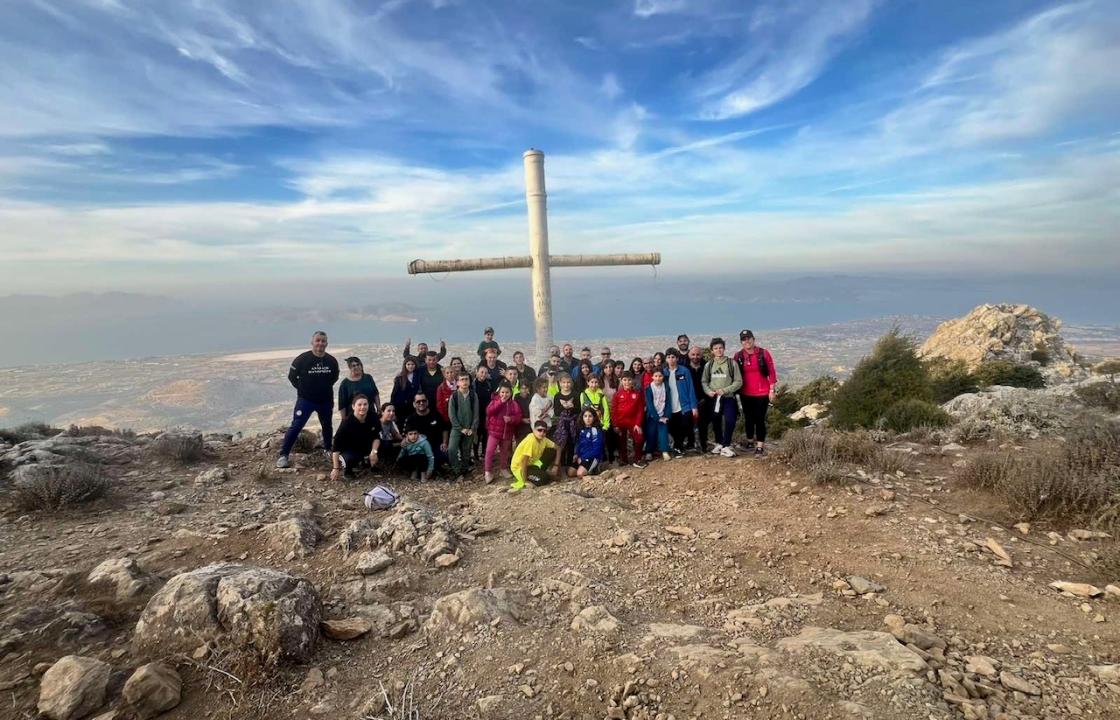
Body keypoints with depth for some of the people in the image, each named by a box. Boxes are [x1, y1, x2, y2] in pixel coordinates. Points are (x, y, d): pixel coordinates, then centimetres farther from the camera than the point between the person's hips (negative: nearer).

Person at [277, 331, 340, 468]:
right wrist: (303, 389, 1)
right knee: (296, 426, -9)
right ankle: (283, 455, -2)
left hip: (326, 400, 3)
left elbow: (335, 377, 14)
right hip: (305, 400, -3)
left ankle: (327, 449, 39)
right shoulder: (302, 359, -15)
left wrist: (325, 387, 7)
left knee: (327, 426, 16)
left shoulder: (331, 361, -5)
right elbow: (292, 376, -1)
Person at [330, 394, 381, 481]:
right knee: (350, 459, -35)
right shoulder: (347, 422, -28)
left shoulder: (373, 418, -18)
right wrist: (336, 468, -30)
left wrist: (374, 451, -28)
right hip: (349, 449, -6)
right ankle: (347, 469, 2)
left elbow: (376, 437, -8)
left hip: (366, 447, 6)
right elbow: (337, 444, -28)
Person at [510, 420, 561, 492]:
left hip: (532, 463, 8)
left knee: (552, 451, -8)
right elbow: (523, 461, -29)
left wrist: (556, 466, -7)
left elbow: (557, 449, 4)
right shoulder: (531, 440, -28)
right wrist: (524, 481, -26)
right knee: (543, 478, -30)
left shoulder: (544, 440, -5)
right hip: (519, 467, -8)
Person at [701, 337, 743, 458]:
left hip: (728, 398, -3)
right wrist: (708, 391, -7)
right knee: (716, 422, 11)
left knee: (730, 420, -16)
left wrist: (725, 390, -14)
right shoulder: (709, 365, 7)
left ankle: (726, 446, -5)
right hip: (714, 398, 3)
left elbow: (738, 382, -4)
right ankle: (719, 443, 29)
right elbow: (704, 381, 12)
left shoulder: (731, 363, -2)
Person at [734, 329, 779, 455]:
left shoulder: (763, 353, -4)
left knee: (760, 419, -2)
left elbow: (772, 372, -3)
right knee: (748, 419, 13)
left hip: (762, 393, -2)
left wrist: (772, 390, -5)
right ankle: (750, 441, 29)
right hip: (746, 394, 3)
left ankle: (760, 446, 3)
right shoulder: (738, 356, 1)